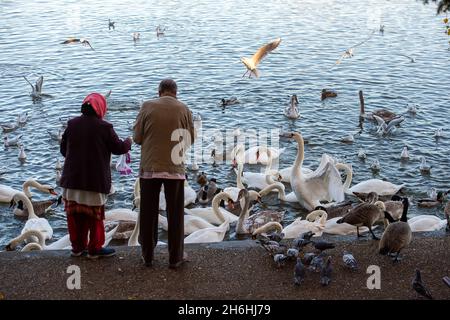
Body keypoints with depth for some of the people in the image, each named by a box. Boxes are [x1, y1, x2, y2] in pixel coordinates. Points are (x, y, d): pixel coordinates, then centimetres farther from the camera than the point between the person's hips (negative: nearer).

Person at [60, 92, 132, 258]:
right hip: (95, 180, -4)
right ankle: (94, 248, 12)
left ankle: (77, 246, 20)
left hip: (72, 178, 4)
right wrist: (128, 142, 18)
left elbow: (63, 149, 9)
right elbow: (118, 148, -3)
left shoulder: (72, 124, 1)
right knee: (94, 216, 6)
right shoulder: (104, 127, -11)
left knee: (75, 215, 12)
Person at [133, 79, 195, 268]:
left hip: (149, 168, 0)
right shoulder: (183, 109, -1)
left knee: (148, 214, 11)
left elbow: (137, 138, 0)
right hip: (174, 168, 0)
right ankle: (175, 258, 12)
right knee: (175, 215, 8)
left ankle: (147, 256, 18)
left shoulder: (147, 107, -2)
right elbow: (190, 140, 5)